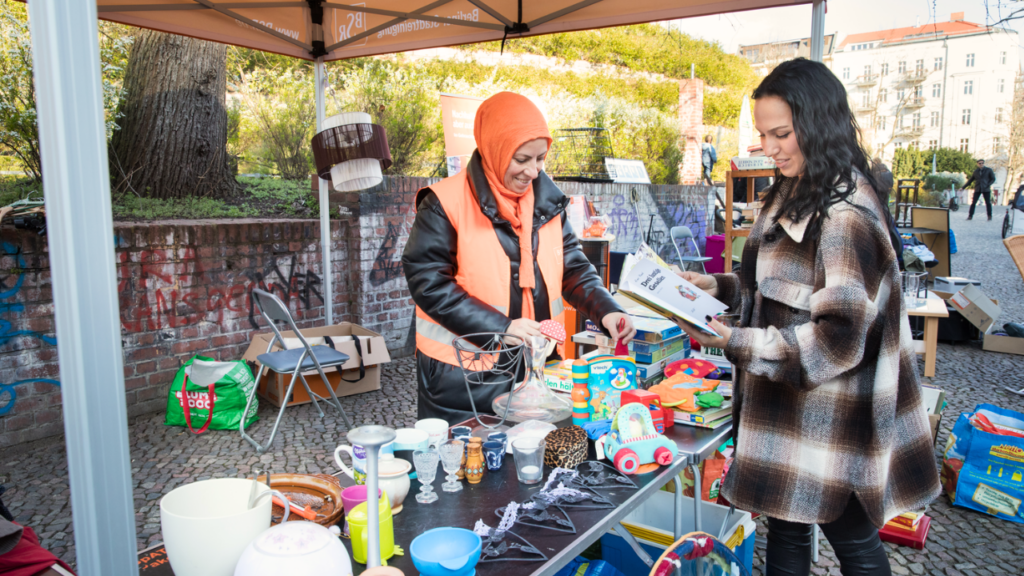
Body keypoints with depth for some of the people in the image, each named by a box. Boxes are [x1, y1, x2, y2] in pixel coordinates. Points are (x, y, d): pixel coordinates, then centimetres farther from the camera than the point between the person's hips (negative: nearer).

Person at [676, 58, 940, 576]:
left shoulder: (845, 214, -23)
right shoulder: (796, 193, 7)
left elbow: (838, 338, -24)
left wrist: (735, 343, -26)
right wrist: (718, 287, 2)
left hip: (830, 418, -9)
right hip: (790, 407, 9)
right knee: (786, 526, 21)